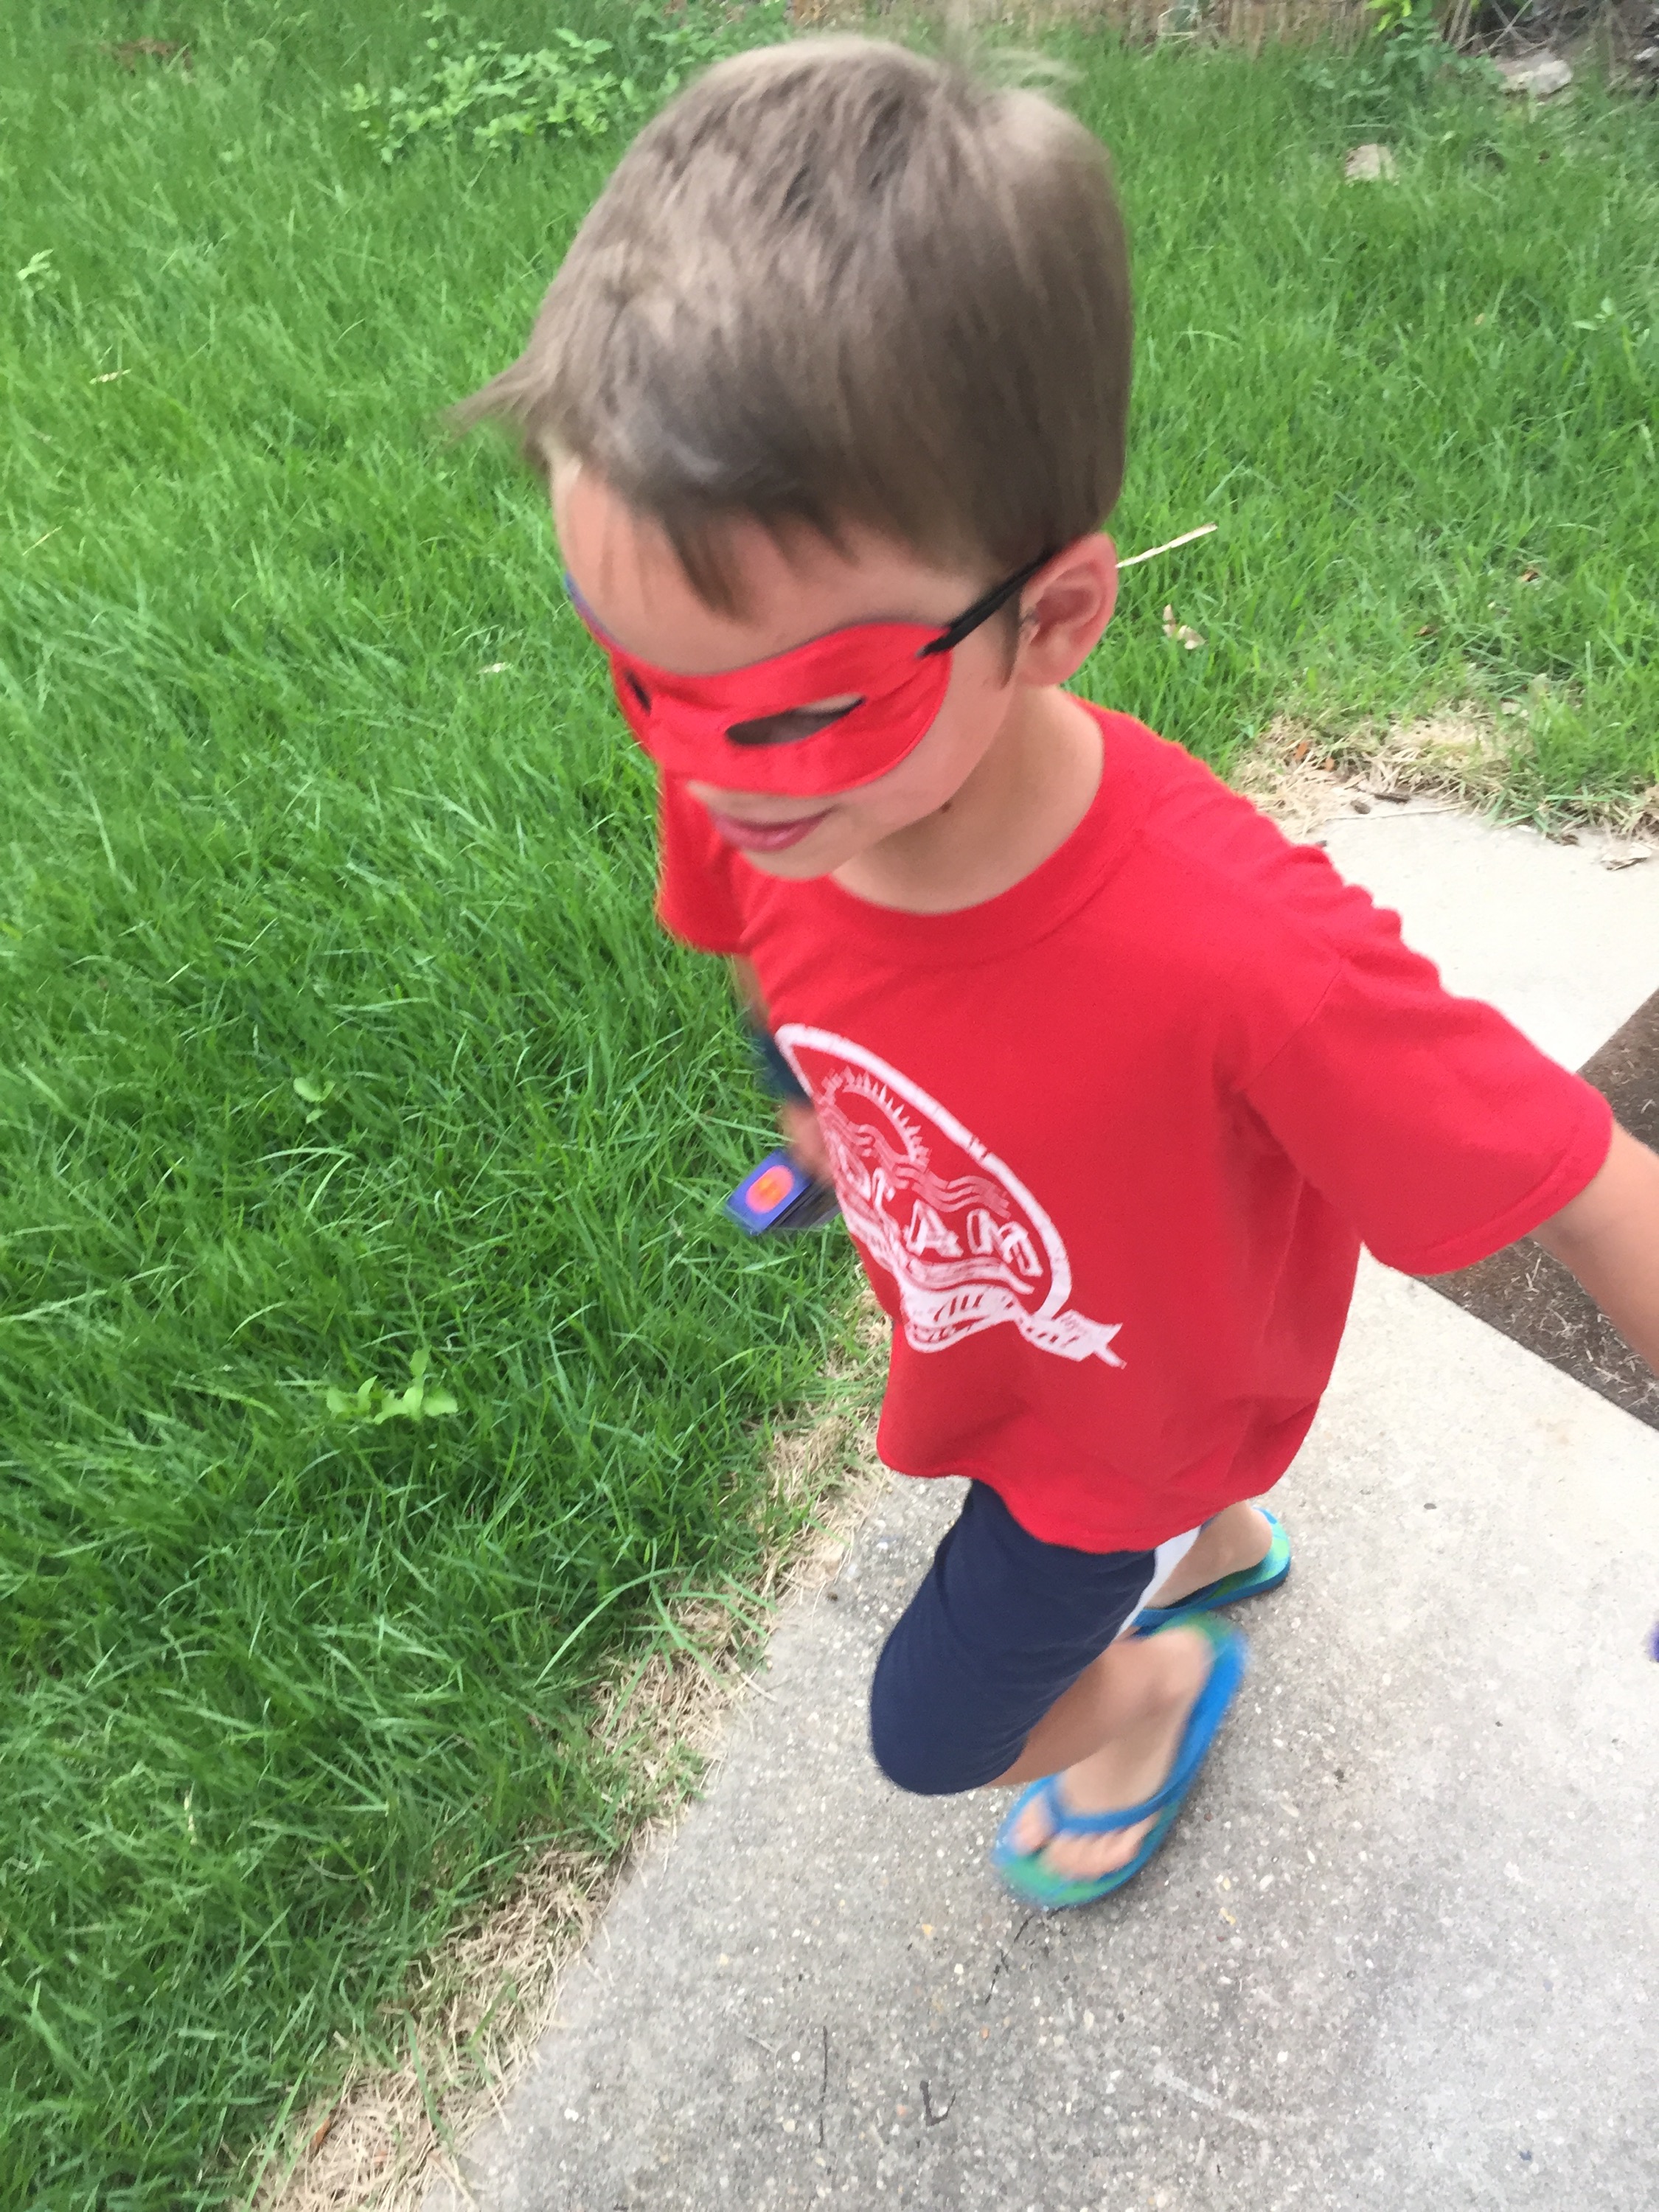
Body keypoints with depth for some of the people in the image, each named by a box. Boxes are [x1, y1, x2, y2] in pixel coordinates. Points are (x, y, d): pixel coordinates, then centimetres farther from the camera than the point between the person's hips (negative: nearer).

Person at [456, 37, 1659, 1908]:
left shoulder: (1242, 959, -46)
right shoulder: (754, 790, -28)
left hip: (1139, 1401, -4)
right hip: (982, 1349, 5)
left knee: (933, 1725, 18)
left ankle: (1152, 1686, 50)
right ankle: (1215, 1548, 71)